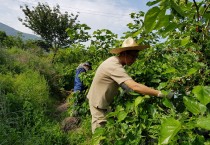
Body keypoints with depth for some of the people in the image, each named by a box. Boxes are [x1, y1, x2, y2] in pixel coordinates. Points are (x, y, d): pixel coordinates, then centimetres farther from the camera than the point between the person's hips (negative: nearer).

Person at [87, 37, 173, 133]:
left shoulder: (115, 61, -1)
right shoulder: (114, 66, -30)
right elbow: (135, 87, -38)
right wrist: (160, 94, -35)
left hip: (103, 101, 9)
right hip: (98, 104, -9)